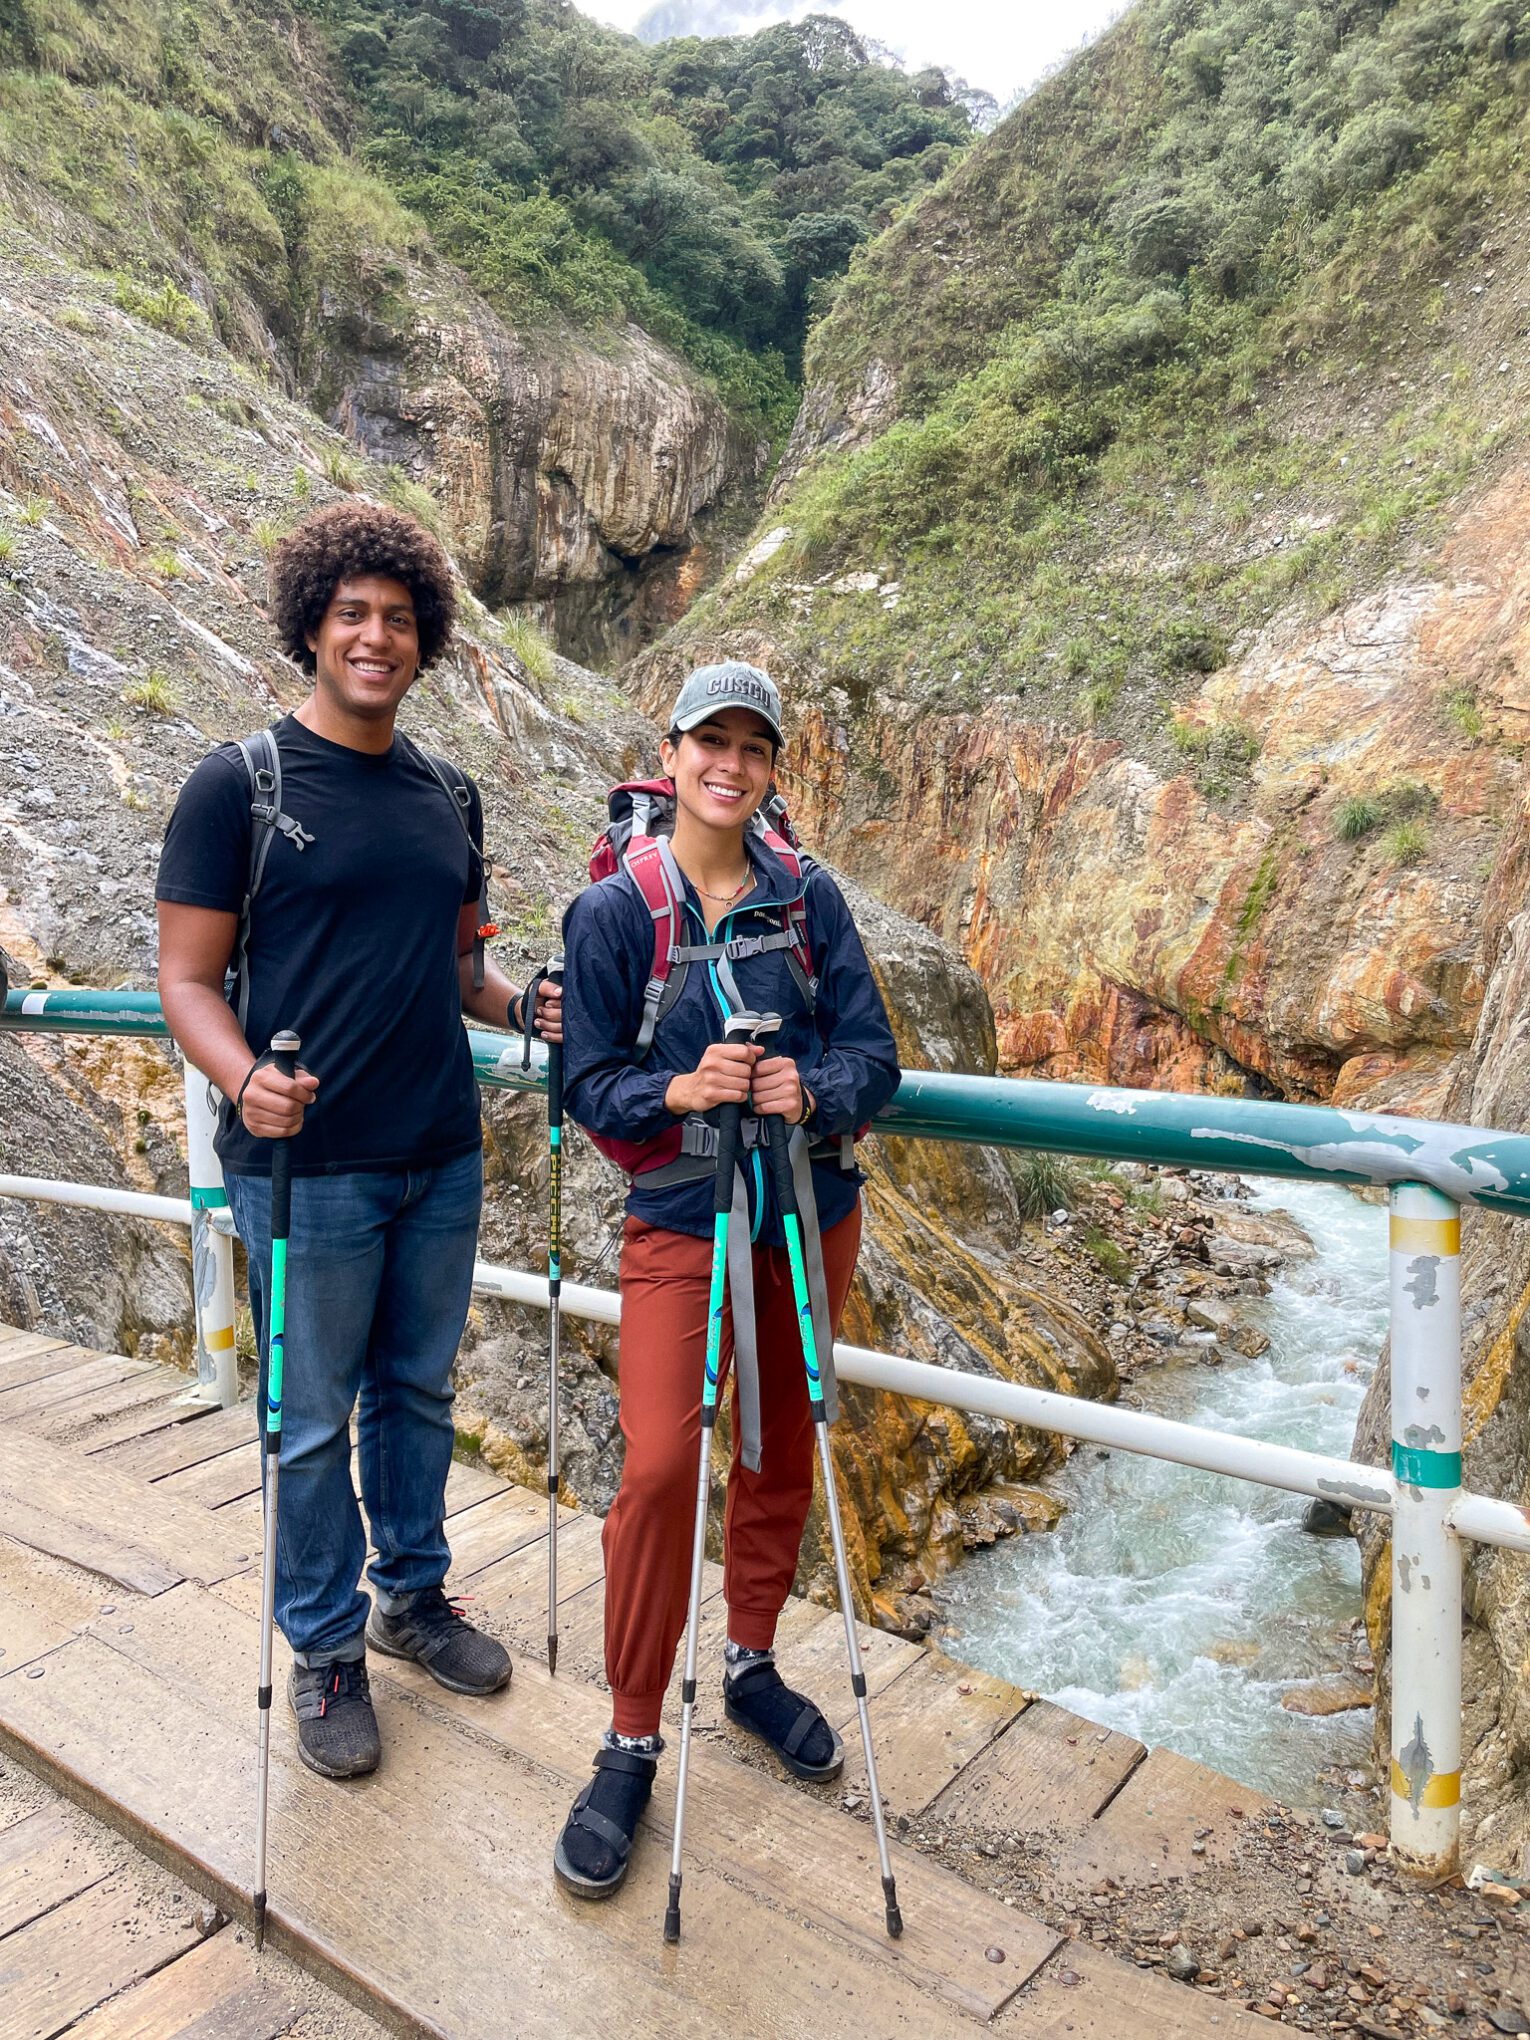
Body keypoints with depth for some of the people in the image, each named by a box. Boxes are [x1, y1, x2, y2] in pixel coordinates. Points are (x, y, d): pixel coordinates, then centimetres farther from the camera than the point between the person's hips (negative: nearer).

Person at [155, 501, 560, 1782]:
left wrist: (524, 1005, -3)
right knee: (314, 1421, 9)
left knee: (419, 1392, 18)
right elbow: (187, 976, -8)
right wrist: (244, 1079, -27)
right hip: (307, 1166, -5)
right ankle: (328, 1652, 29)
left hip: (442, 1159, 5)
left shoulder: (448, 797, 10)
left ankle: (414, 1597, 39)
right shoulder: (240, 786, -7)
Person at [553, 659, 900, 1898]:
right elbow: (589, 1085, -6)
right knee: (660, 1464, -11)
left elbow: (875, 1057, -3)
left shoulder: (812, 899, 0)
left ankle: (754, 1665, 38)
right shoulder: (612, 912, -6)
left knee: (783, 1448, 14)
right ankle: (631, 1745, 10)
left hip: (812, 1212, 3)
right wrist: (679, 1089, -25)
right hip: (678, 1222, -3)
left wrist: (812, 1089, -24)